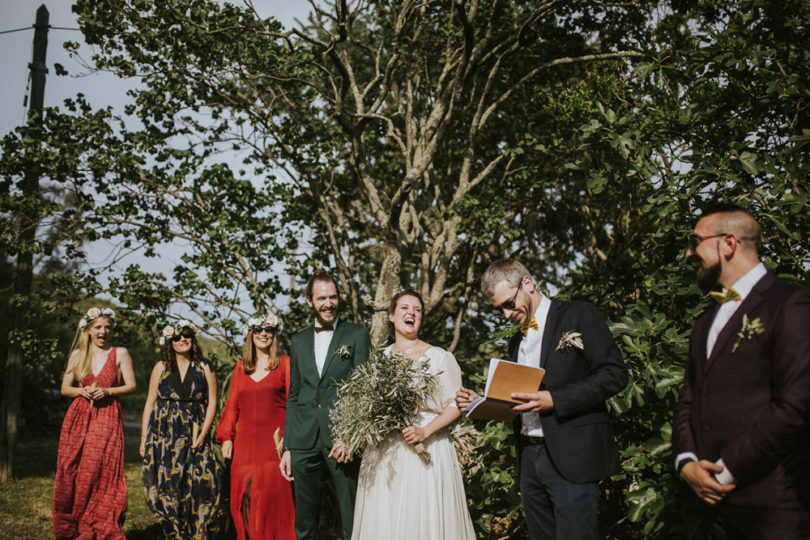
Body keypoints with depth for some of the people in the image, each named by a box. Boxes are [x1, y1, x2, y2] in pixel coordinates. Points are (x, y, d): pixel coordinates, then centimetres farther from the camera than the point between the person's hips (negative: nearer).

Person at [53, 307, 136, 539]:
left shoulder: (120, 354, 4)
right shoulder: (78, 354, 11)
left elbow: (131, 386, 1)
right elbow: (65, 388, 13)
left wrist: (107, 391, -13)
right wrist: (82, 391, -7)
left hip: (108, 418, -2)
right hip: (78, 417, 2)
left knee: (104, 473, -8)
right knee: (72, 473, -2)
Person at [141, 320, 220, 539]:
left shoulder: (204, 369, 7)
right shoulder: (161, 368, 9)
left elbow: (212, 403, 4)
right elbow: (150, 403, 8)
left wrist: (203, 434, -8)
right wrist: (144, 437, 2)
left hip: (194, 436, 0)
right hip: (164, 436, 1)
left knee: (201, 483, -10)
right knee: (167, 485, -3)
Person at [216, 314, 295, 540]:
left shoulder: (285, 364, 4)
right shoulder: (241, 367, 15)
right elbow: (232, 404, 15)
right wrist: (226, 437, 6)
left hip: (274, 440, -3)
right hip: (245, 442, 4)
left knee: (274, 496, -6)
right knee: (244, 497, 3)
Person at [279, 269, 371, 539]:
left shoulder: (357, 335, 1)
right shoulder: (298, 340, 14)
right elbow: (293, 396, 16)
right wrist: (287, 447, 11)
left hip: (342, 439, -4)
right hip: (304, 442, 4)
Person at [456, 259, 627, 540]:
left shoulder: (579, 315, -2)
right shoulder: (517, 341, 20)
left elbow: (614, 373, -11)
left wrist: (554, 399, -18)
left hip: (570, 456, -7)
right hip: (529, 459, 7)